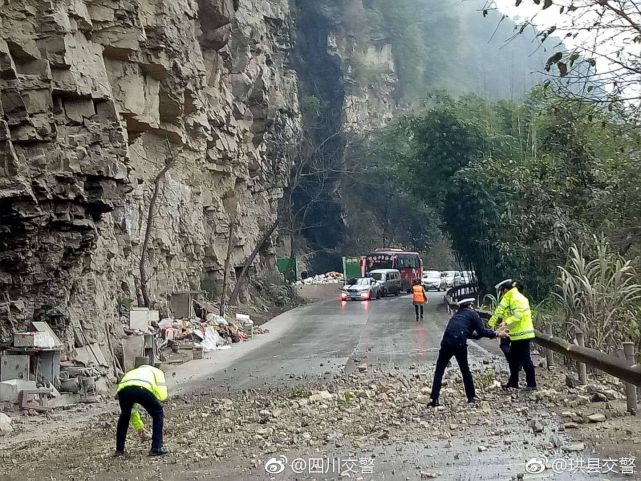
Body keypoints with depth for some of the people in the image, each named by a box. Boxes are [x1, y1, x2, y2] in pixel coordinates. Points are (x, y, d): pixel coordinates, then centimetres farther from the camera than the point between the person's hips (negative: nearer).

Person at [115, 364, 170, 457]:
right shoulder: (157, 372, 35)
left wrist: (139, 427, 54)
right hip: (142, 388, -4)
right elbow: (162, 395, 16)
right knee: (158, 414, 19)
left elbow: (131, 408, 48)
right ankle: (156, 448, 17)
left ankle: (119, 449, 34)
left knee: (124, 417, 33)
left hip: (122, 390, 5)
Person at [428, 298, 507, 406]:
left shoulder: (457, 314, 30)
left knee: (439, 371, 8)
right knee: (465, 371, 17)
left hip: (446, 343, 3)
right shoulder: (472, 313, 12)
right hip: (460, 344, -3)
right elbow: (481, 331, 4)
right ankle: (471, 397, 22)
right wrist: (497, 334, 15)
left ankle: (434, 399, -1)